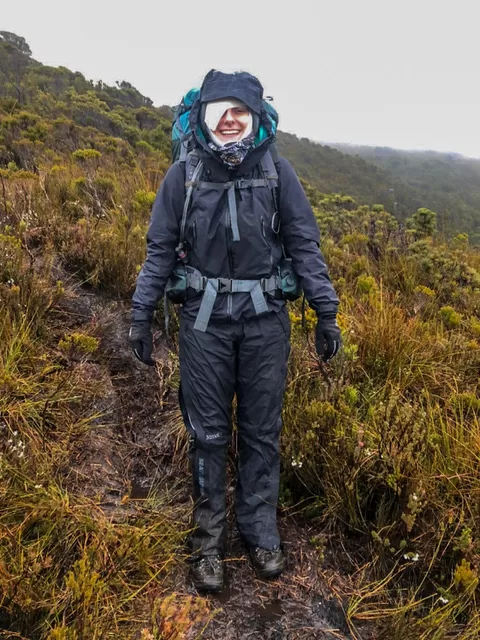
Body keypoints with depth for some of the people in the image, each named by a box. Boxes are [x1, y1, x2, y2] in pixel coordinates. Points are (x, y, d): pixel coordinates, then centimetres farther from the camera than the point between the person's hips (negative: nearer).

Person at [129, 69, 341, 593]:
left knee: (261, 431, 11)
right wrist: (141, 314, 2)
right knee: (207, 433, 9)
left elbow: (304, 246, 2)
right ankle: (209, 537, 27)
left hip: (265, 321, 1)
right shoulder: (183, 175, -2)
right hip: (205, 320, 0)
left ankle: (259, 528, 31)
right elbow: (160, 249, 4)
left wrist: (326, 312, -1)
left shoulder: (277, 172, -2)